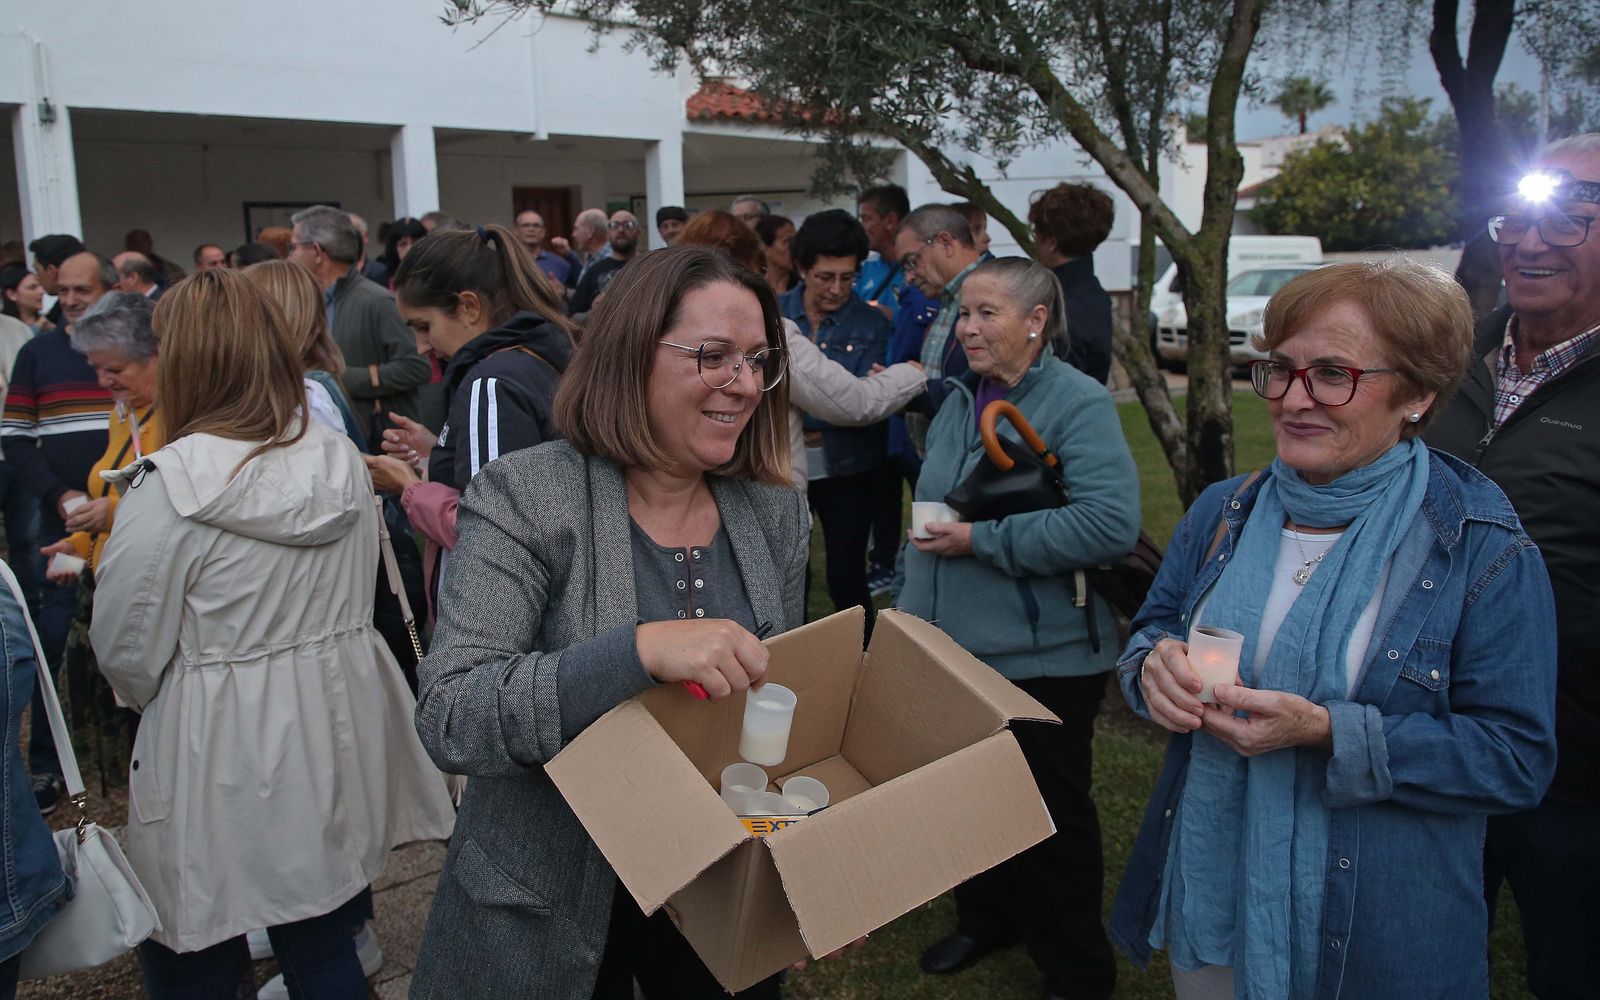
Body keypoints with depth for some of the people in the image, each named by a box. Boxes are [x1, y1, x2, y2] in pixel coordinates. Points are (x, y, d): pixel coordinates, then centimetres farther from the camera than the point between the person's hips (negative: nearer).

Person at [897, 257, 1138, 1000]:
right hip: (953, 647, 7)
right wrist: (912, 601, 15)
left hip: (1042, 660, -6)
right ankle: (986, 919, 45)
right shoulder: (959, 402, 8)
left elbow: (1111, 522, -28)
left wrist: (983, 539, -24)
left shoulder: (1077, 404, -16)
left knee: (1050, 815, 9)